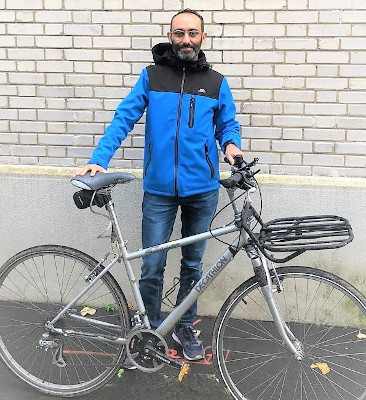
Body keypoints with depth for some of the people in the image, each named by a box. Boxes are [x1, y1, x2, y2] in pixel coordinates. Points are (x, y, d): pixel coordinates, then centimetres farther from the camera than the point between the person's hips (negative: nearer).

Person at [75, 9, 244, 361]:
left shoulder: (216, 82, 6)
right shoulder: (151, 76, 2)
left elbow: (228, 123, 14)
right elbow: (124, 118, -3)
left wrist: (231, 143, -9)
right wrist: (99, 159, -15)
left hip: (202, 189, 2)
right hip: (159, 189, -1)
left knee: (192, 263, 14)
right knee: (152, 266, 2)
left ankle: (185, 327, 33)